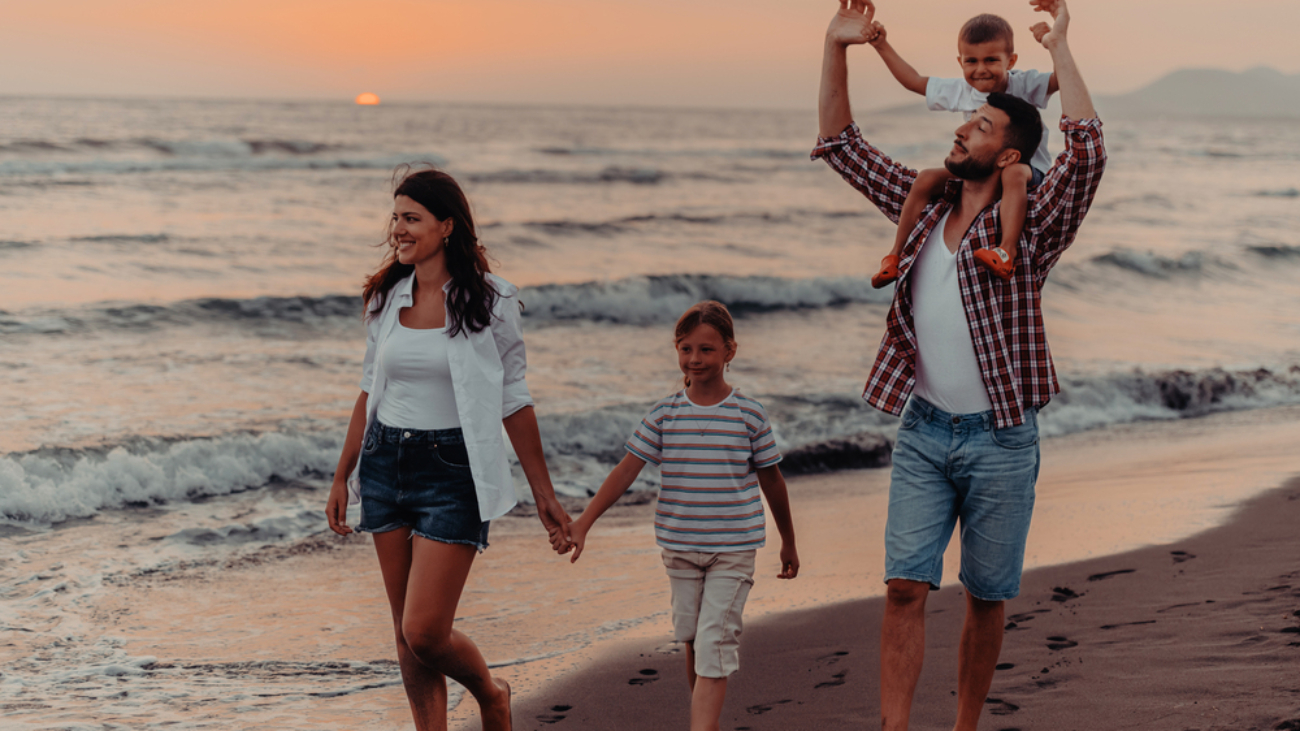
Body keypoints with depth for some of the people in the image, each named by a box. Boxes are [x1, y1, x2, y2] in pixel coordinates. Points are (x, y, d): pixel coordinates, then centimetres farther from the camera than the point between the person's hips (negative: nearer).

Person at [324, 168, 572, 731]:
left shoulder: (488, 301, -8)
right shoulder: (386, 298, 5)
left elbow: (513, 401, -3)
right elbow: (371, 390, 14)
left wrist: (544, 494, -2)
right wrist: (342, 478, 14)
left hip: (453, 472, -5)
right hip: (385, 463, 5)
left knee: (425, 632, -10)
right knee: (406, 633, 7)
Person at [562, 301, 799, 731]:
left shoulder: (749, 416, -4)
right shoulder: (664, 416, -1)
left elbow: (771, 479, 6)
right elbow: (625, 472, 0)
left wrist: (788, 541, 15)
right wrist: (582, 524, -6)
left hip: (734, 549, -3)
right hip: (680, 547, 3)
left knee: (715, 643, -10)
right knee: (692, 640, 12)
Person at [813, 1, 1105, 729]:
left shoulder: (1030, 225, -6)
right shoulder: (924, 204, 8)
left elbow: (1088, 151, -24)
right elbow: (841, 144, 15)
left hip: (1001, 439, -3)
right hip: (923, 431, 3)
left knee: (986, 600, 7)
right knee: (905, 588, -7)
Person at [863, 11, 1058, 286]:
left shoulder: (1024, 85, -10)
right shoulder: (959, 92, 3)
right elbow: (914, 80, 13)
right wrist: (882, 47, 10)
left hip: (1026, 165, -5)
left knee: (1013, 173, -40)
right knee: (926, 179, -12)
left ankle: (1008, 252, -53)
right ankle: (896, 254, -3)